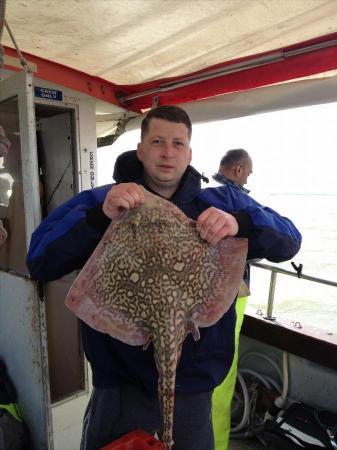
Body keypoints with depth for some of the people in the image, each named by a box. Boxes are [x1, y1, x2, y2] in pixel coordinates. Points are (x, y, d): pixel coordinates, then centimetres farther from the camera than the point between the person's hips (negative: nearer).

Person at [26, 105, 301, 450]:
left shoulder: (214, 206, -1)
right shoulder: (98, 202, -6)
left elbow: (289, 241, -6)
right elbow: (38, 261, -15)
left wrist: (240, 222, -28)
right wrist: (100, 215, -30)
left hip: (193, 383, 2)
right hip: (120, 383, -1)